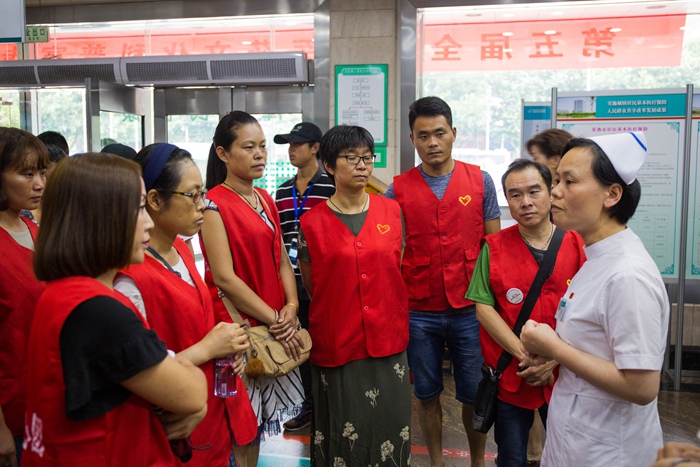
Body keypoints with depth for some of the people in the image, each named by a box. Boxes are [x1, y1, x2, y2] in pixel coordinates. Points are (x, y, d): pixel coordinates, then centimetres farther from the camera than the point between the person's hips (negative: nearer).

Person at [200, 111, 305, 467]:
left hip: (277, 326, 7)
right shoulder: (215, 204, -12)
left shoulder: (265, 200, 10)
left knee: (256, 420, 17)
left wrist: (291, 307, -5)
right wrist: (273, 318, -16)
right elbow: (223, 277, -17)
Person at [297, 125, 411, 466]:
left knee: (390, 426, 13)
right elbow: (312, 286, 8)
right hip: (336, 345, -2)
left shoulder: (392, 211, 3)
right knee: (344, 437, 11)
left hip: (388, 341, 2)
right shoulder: (312, 224, -4)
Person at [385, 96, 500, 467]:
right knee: (427, 394, 14)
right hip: (418, 312, 1)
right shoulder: (398, 190, 0)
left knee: (474, 394, 11)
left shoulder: (480, 181, 1)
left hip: (469, 310, 0)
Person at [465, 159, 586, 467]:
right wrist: (526, 356, -16)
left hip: (564, 376, 1)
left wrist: (554, 359, -15)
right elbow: (483, 309, -8)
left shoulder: (578, 245, -3)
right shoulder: (494, 247, -3)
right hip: (509, 377, 0)